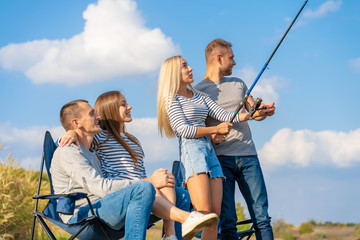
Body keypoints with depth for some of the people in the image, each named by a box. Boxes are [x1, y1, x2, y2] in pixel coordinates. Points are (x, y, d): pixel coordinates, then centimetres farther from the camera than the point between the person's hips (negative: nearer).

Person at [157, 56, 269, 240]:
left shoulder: (199, 97, 24)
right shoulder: (172, 100, 2)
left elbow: (224, 116, 14)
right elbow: (184, 130, -9)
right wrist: (215, 130, -9)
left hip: (209, 152, 7)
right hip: (191, 151, -7)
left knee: (215, 214, -3)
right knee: (204, 213, -21)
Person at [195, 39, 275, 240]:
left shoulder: (238, 84, 20)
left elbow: (256, 113, 19)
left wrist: (265, 110, -5)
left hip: (248, 156, 4)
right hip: (220, 159, -4)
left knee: (262, 217, -3)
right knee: (227, 221, -7)